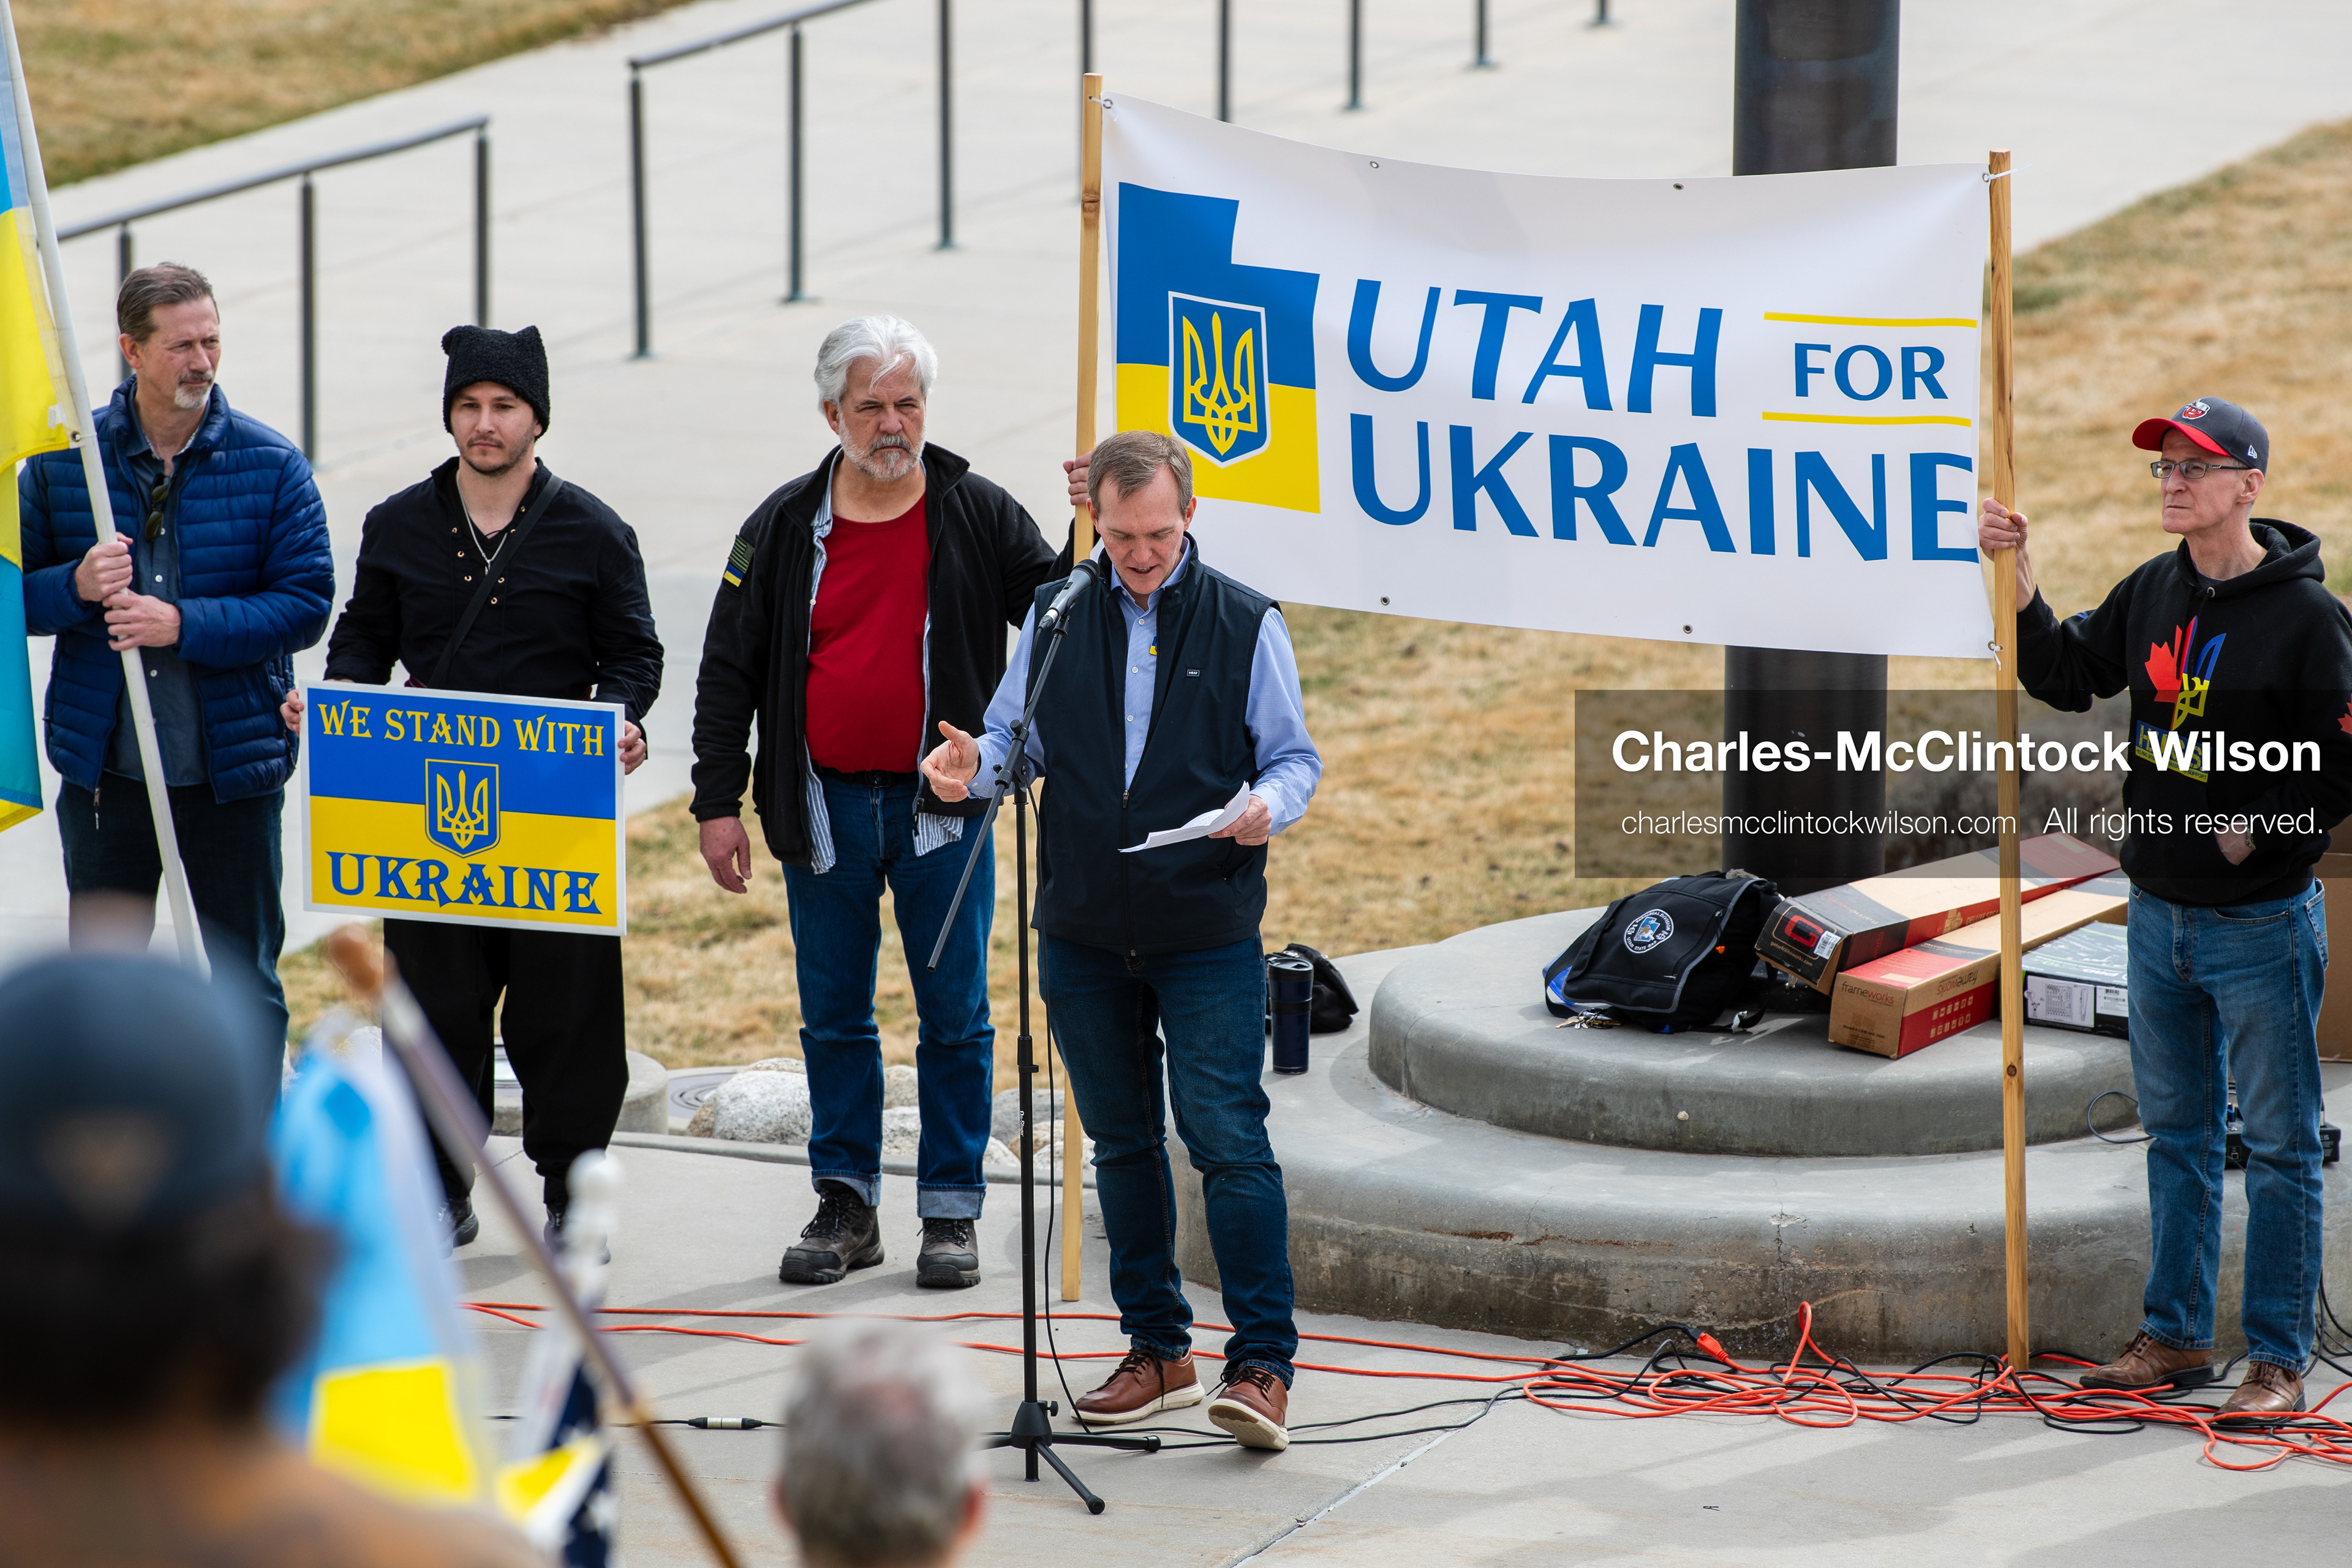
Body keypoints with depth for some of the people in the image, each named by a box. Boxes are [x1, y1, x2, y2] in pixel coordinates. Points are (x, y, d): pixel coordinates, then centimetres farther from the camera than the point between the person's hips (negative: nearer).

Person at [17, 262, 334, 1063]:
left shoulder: (271, 465, -3)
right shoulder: (63, 460, 0)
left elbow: (306, 601, -8)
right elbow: (18, 594, 4)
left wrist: (185, 626, -19)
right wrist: (77, 587, -18)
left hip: (232, 771, -1)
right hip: (104, 773, 1)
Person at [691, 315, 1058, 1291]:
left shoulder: (979, 517, 0)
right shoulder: (786, 528, 3)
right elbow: (728, 671, 6)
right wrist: (718, 801, 1)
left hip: (941, 803, -1)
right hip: (826, 806, 2)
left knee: (954, 1015, 1)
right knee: (834, 1017, 8)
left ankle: (951, 1211, 10)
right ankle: (846, 1206, 17)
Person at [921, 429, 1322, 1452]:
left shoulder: (1245, 625, 1)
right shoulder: (1056, 616, 9)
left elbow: (1295, 755, 4)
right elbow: (1016, 736, 11)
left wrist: (1270, 807, -19)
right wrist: (972, 766, -12)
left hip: (1206, 934, -4)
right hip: (1085, 933, 4)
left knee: (1228, 1138, -11)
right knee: (1122, 1144, 11)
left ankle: (1263, 1366, -11)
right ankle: (1158, 1351, 22)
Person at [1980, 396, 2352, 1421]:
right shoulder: (2152, 595, 7)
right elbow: (2066, 678, 16)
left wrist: (2255, 830, -19)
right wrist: (2019, 580, 5)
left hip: (2263, 920, -7)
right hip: (2160, 912, 7)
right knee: (2175, 1133, 15)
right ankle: (2175, 1337, 24)